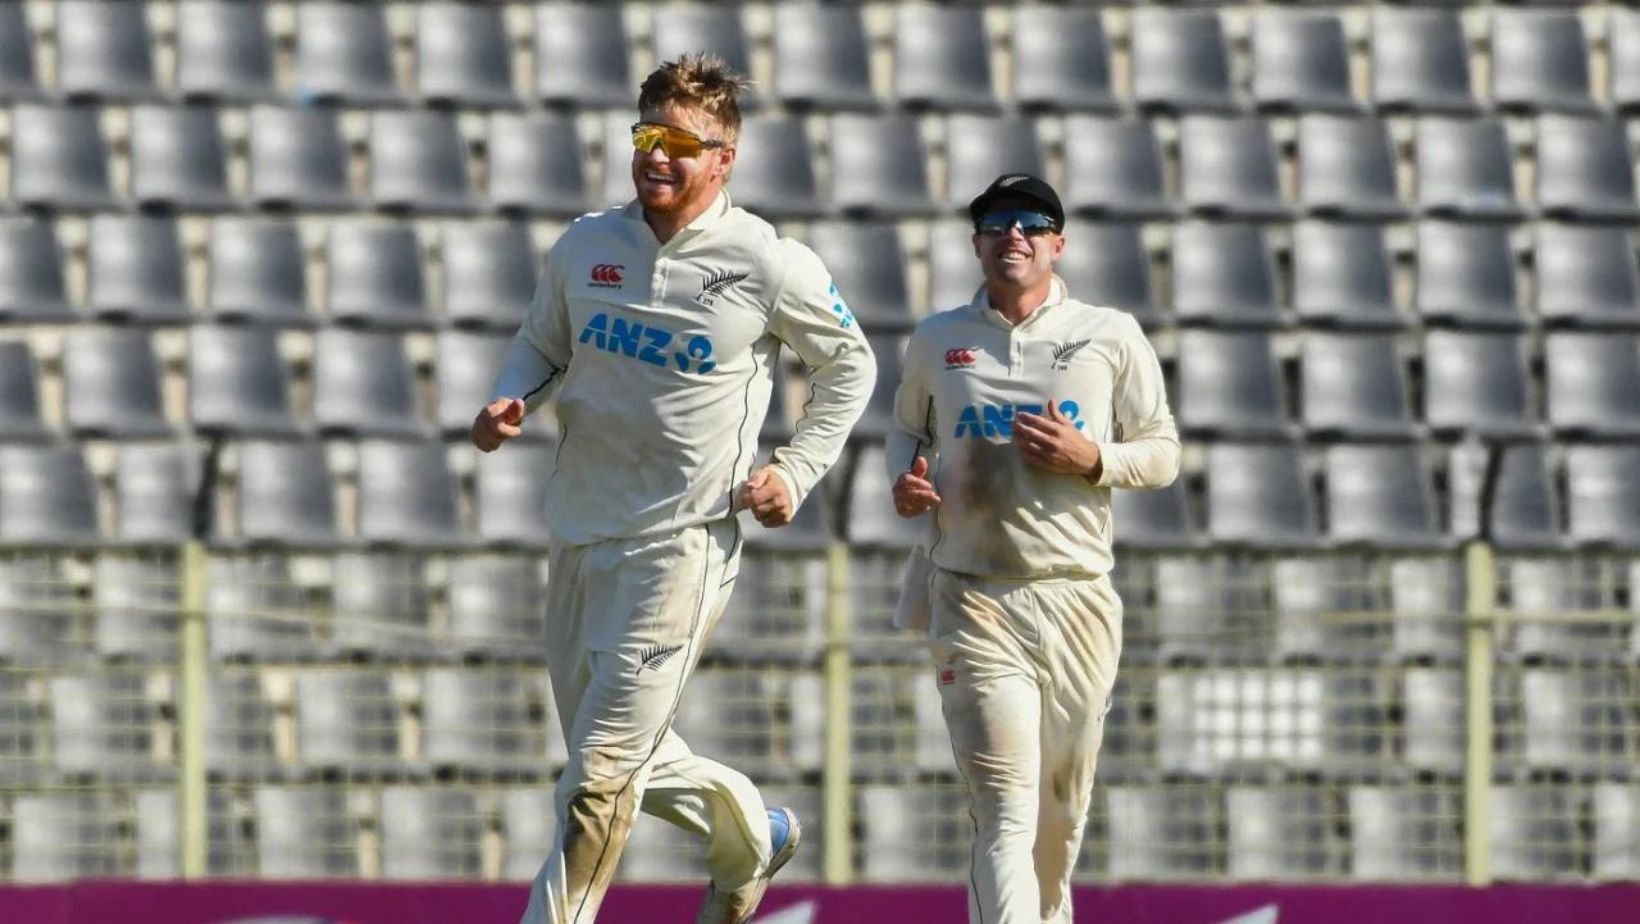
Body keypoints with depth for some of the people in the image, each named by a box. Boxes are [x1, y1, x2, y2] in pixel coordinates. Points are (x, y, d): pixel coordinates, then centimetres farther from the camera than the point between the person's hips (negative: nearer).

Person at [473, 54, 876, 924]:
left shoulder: (769, 265, -9)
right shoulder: (586, 246, 2)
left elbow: (850, 367, 6)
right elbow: (540, 345, 17)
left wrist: (794, 471, -2)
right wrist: (509, 402, -4)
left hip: (680, 543, -6)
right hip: (578, 532, 6)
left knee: (599, 776, -9)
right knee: (624, 754, 18)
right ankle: (749, 835, 43)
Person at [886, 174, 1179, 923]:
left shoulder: (1112, 338, 5)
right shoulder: (937, 341, 8)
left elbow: (1163, 455, 9)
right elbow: (906, 429, 24)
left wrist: (1091, 458, -11)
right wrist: (903, 480, 1)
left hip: (1078, 600, 1)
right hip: (975, 602, -1)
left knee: (1061, 817, 11)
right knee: (1007, 816, -15)